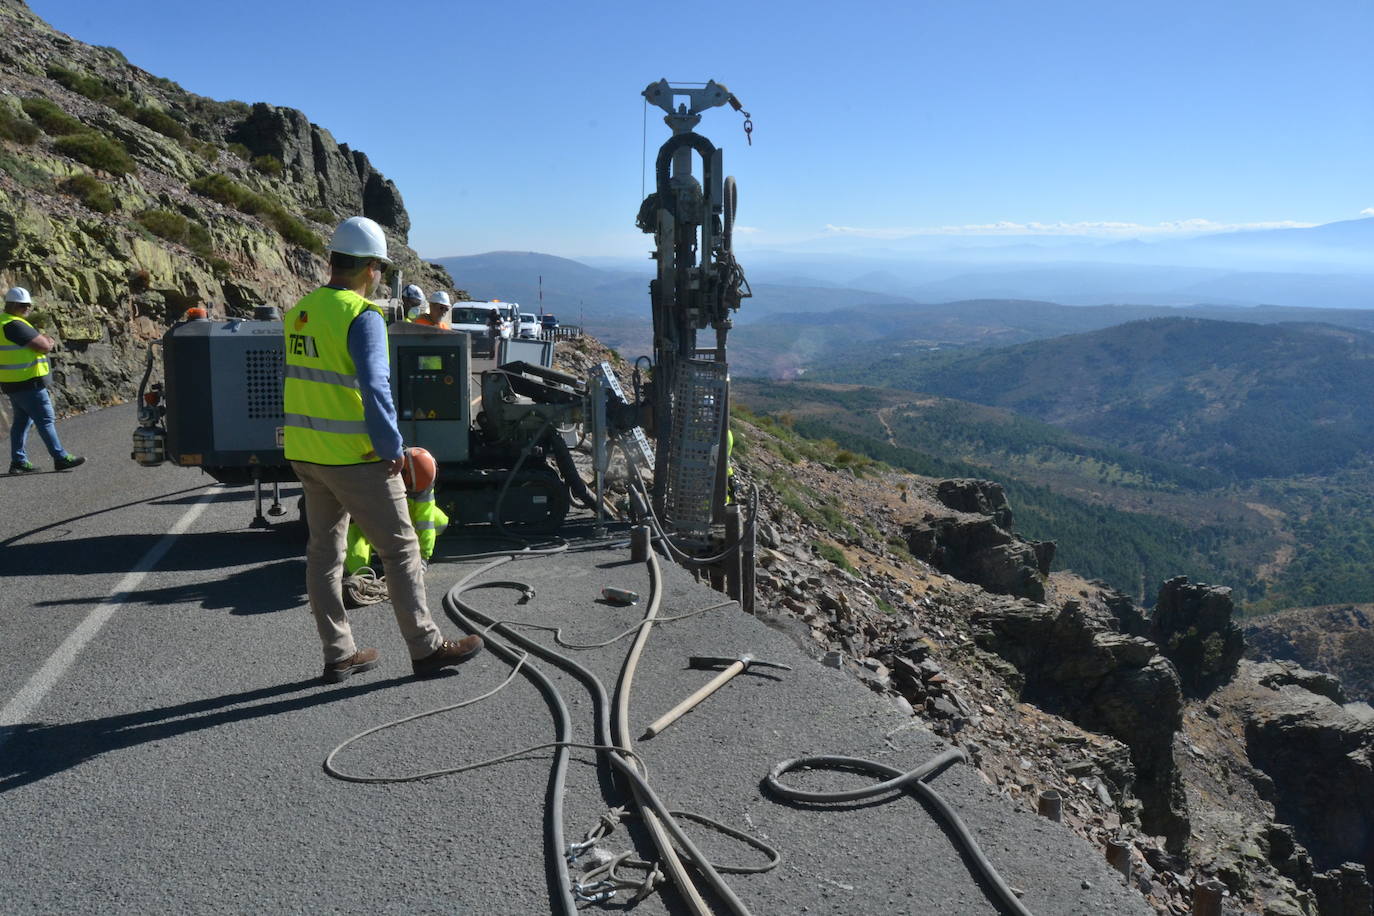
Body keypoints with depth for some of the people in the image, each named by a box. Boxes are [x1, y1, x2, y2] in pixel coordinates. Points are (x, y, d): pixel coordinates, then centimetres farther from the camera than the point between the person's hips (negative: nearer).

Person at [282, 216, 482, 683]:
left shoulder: (299, 312, 9)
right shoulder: (362, 316, -17)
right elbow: (374, 387, -25)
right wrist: (392, 447, -16)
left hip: (305, 452, 8)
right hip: (355, 457, -8)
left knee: (324, 549, 14)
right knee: (400, 548, 3)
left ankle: (338, 654, 23)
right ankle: (426, 648, 11)